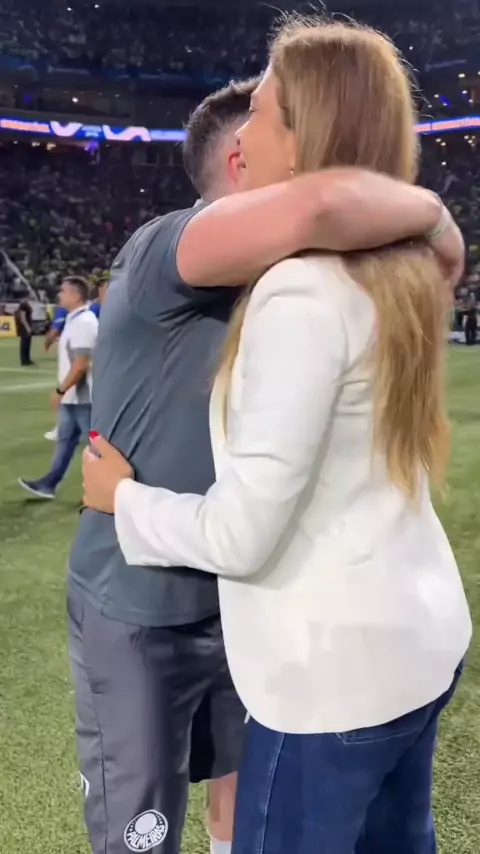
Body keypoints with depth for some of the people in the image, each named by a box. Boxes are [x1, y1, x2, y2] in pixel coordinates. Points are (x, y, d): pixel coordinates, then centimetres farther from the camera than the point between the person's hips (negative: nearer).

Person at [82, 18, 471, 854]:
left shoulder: (301, 293, -24)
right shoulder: (397, 274, 1)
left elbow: (241, 536, -22)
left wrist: (123, 496, -6)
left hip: (336, 675, -8)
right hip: (419, 639, 8)